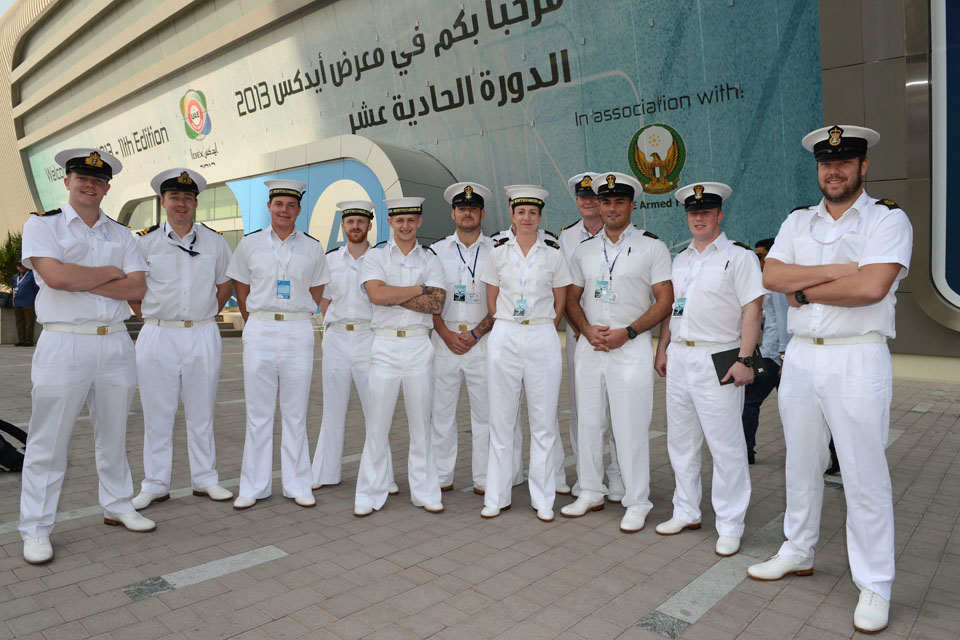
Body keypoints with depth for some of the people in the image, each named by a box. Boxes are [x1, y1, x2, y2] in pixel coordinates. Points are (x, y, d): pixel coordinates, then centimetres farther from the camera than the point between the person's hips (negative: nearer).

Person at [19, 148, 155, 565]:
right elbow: (55, 276, -16)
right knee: (48, 441, 2)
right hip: (63, 344, -4)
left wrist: (80, 281, -10)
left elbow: (138, 288, 0)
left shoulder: (121, 235, 13)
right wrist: (111, 272, -4)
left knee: (113, 435, 14)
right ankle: (35, 530, 13)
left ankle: (118, 507, 27)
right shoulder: (42, 225, 2)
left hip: (116, 344, 4)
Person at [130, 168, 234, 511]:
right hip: (158, 337, -1)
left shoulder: (214, 241, 7)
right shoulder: (145, 241, 2)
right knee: (157, 414, 6)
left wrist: (206, 314, 10)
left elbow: (226, 285, 18)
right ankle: (155, 485, 18)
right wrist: (148, 315, 5)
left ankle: (205, 479, 20)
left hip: (203, 337, 1)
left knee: (201, 412, 9)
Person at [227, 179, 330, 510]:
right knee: (258, 412, 4)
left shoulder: (313, 247, 7)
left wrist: (293, 319, 9)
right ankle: (253, 486, 14)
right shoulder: (249, 243, 7)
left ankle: (297, 484, 15)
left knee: (296, 412, 5)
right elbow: (242, 291, 11)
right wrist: (258, 324, 8)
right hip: (259, 330, 0)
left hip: (298, 331, 0)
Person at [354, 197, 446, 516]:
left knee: (421, 423, 7)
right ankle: (370, 495, 13)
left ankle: (425, 492, 18)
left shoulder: (431, 260, 10)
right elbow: (377, 295, -13)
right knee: (377, 423, 1)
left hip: (419, 345, 1)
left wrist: (394, 296, -10)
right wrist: (420, 289, -7)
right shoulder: (375, 257, 6)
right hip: (385, 345, -1)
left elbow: (436, 304, -5)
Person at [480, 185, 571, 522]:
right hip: (504, 338, 1)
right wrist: (509, 327, 6)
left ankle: (543, 498, 16)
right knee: (501, 419, 6)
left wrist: (539, 328, 5)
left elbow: (559, 304, 8)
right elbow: (492, 299, 11)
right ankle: (497, 496, 18)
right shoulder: (498, 251, 5)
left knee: (543, 421, 4)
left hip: (542, 339, -1)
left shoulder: (554, 253, 3)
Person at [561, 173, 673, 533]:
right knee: (588, 422, 10)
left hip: (631, 347, -4)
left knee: (631, 428, -2)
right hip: (589, 347, 5)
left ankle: (637, 503, 12)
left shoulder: (652, 247, 1)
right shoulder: (584, 250, 13)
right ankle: (591, 493, 24)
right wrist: (588, 330, -6)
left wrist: (626, 332, -14)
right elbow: (572, 300, 14)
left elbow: (665, 301, -4)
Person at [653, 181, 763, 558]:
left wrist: (744, 359, -17)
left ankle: (729, 527, 11)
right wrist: (662, 350, 13)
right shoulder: (679, 260, 16)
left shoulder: (739, 257, -3)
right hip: (679, 357, 7)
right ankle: (686, 513, 27)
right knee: (680, 442, 13)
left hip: (717, 360, -6)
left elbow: (752, 311, -10)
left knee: (726, 446, -2)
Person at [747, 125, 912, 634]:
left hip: (858, 358, -5)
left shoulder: (888, 219, -3)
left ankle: (874, 586, 15)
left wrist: (805, 290, -9)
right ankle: (797, 554, 32)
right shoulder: (798, 222, 12)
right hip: (801, 356, 5)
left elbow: (871, 287, -19)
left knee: (864, 475, 1)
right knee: (800, 464, 15)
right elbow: (771, 276, -5)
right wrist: (838, 270, -14)